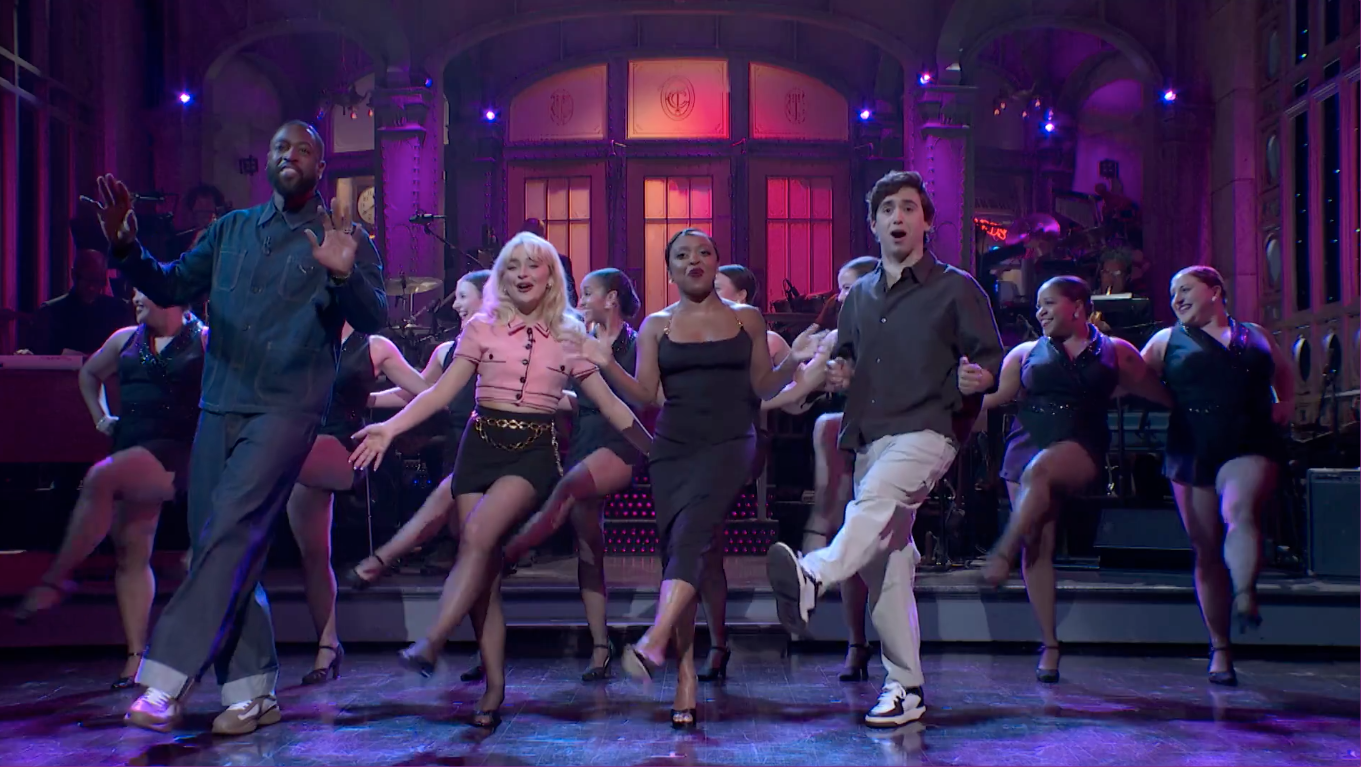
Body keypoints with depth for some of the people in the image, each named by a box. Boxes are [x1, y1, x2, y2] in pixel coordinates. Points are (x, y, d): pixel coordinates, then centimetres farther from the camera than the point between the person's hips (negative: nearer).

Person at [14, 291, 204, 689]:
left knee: (100, 478, -32)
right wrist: (100, 417, 21)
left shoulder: (204, 340, -1)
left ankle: (56, 577, -22)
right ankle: (136, 655, 7)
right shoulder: (125, 340, 17)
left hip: (176, 454, -7)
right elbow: (89, 373, 34)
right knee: (130, 555, 3)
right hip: (131, 456, 7)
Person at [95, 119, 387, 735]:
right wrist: (127, 250, -4)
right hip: (220, 406, 6)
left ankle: (165, 682, -18)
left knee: (229, 532, -19)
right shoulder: (231, 230, 17)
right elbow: (172, 287, 14)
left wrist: (344, 274, -28)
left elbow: (373, 320, -8)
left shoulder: (342, 238, 3)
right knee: (226, 549, 5)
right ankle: (253, 692, 14)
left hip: (287, 410, -5)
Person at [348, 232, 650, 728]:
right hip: (481, 446, 2)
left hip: (534, 452, -2)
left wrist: (653, 449, 9)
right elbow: (442, 392, 3)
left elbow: (609, 405, 11)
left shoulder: (569, 338, 7)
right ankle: (494, 687, 3)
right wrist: (391, 427, -10)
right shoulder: (481, 329, 8)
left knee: (477, 535, -28)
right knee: (484, 567, -3)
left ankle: (431, 643, -28)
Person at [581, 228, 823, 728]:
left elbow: (762, 388, 11)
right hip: (673, 447, 3)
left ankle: (654, 644, -39)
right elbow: (645, 394, 7)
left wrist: (793, 362, -7)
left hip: (729, 443, -2)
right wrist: (607, 365, -8)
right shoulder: (656, 326, 13)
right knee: (676, 548, -4)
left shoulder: (746, 318, 11)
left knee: (691, 535, -26)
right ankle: (686, 677, -2)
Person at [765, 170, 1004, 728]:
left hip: (927, 430, -6)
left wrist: (978, 378, -21)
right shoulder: (860, 296, 20)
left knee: (876, 499, -36)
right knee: (884, 562, 3)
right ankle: (904, 688, 11)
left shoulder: (955, 288, 4)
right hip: (870, 438, 6)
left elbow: (990, 354, 2)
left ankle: (813, 578, -61)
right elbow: (846, 359, 30)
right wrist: (838, 374, 6)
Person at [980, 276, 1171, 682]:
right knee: (1038, 546, -4)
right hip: (1026, 448, 3)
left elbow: (1163, 394, 15)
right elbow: (993, 395, 9)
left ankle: (1004, 552, -32)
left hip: (1081, 450, -3)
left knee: (1039, 470, -38)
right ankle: (1049, 645, 4)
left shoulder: (1115, 352, 11)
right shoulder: (1026, 354, 15)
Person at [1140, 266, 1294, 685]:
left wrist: (1285, 405, 15)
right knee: (1206, 550, 2)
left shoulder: (1255, 336, 16)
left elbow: (1285, 373, 31)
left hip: (1251, 447, 0)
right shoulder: (1167, 340, 13)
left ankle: (1245, 598, -42)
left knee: (1239, 511, -33)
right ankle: (1220, 650, 10)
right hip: (1193, 453, 0)